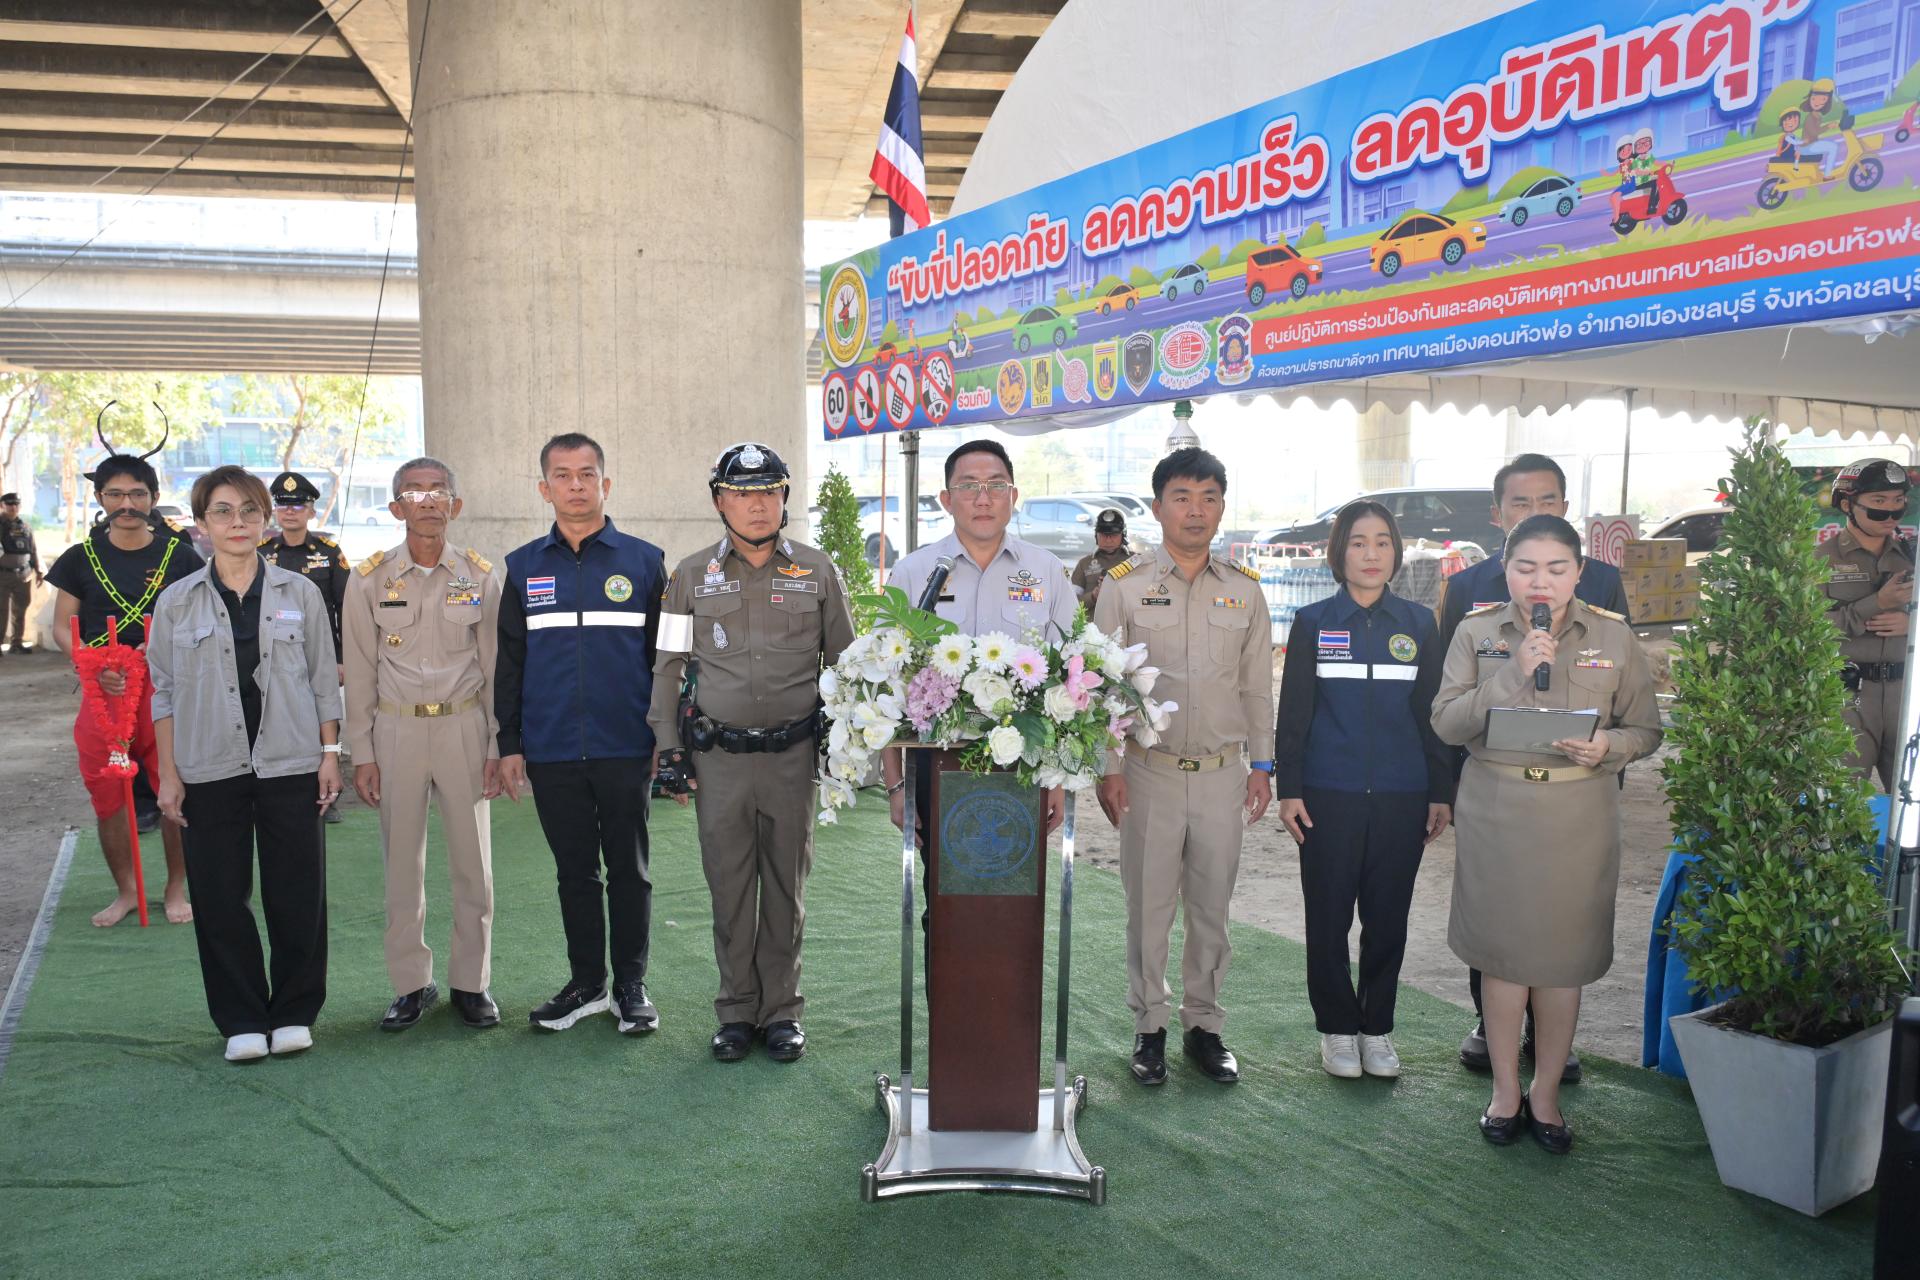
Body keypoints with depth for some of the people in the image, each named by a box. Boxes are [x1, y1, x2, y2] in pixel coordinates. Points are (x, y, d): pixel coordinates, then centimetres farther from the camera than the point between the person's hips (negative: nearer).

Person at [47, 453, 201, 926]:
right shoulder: (82, 558, 7)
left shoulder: (178, 556, 3)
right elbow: (62, 628, 8)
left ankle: (176, 889, 17)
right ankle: (125, 891, 23)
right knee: (107, 795, 7)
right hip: (102, 689, 2)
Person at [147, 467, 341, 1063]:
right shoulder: (177, 602, 5)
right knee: (220, 898, 4)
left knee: (297, 894, 2)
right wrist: (168, 774, 3)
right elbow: (164, 692, 7)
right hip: (210, 769, 1)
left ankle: (294, 1013, 18)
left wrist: (330, 753, 1)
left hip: (290, 764, 0)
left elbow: (324, 680, 7)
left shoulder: (301, 594, 4)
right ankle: (241, 1020, 17)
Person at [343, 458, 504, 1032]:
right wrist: (361, 754, 0)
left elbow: (495, 667, 4)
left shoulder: (480, 575, 1)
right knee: (402, 861, 6)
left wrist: (498, 747, 1)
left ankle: (470, 982, 18)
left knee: (473, 860, 5)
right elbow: (359, 672, 3)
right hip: (396, 730, 0)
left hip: (464, 728, 0)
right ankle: (412, 984, 19)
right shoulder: (369, 578, 0)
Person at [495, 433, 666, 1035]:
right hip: (551, 753, 2)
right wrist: (509, 744, 5)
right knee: (575, 872, 12)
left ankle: (631, 985, 20)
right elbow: (509, 662, 10)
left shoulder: (644, 561, 2)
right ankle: (586, 984, 25)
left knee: (628, 870, 7)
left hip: (624, 750, -2)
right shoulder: (523, 567, 8)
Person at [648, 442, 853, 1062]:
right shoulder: (692, 574, 4)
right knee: (729, 889, 7)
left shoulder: (817, 571, 4)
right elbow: (667, 665, 8)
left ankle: (782, 1011, 21)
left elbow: (843, 659, 10)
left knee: (786, 888, 8)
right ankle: (737, 1011, 21)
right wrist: (668, 748, 3)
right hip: (719, 758, 0)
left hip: (793, 754, 0)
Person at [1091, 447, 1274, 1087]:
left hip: (1223, 773, 2)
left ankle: (1204, 1024, 25)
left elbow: (1258, 686, 12)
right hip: (1149, 770, -2)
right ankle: (1150, 1027, 20)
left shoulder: (1244, 590, 7)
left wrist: (1262, 763, 8)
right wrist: (1108, 766, -6)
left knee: (1212, 907, 10)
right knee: (1148, 906, 5)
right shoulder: (1125, 584, -2)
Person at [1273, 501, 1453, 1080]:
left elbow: (1431, 713, 8)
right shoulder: (1313, 623, 2)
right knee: (1329, 916, 5)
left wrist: (1441, 793, 6)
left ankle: (1377, 1027, 24)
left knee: (1388, 916, 8)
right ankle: (1337, 1027, 20)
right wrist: (1287, 788, -3)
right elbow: (1293, 712, 2)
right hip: (1329, 795, -1)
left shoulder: (1418, 624, 6)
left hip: (1402, 796, 1)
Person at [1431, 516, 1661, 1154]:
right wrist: (1514, 674, -17)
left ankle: (1546, 1091, 26)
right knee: (1503, 948, 7)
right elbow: (1446, 723, -6)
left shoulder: (1614, 636, 2)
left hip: (1579, 814, 0)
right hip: (1495, 809, 0)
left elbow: (1646, 729, 6)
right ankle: (1505, 1088, 24)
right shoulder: (1477, 631, 1)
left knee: (1564, 955, 7)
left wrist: (1608, 747, -16)